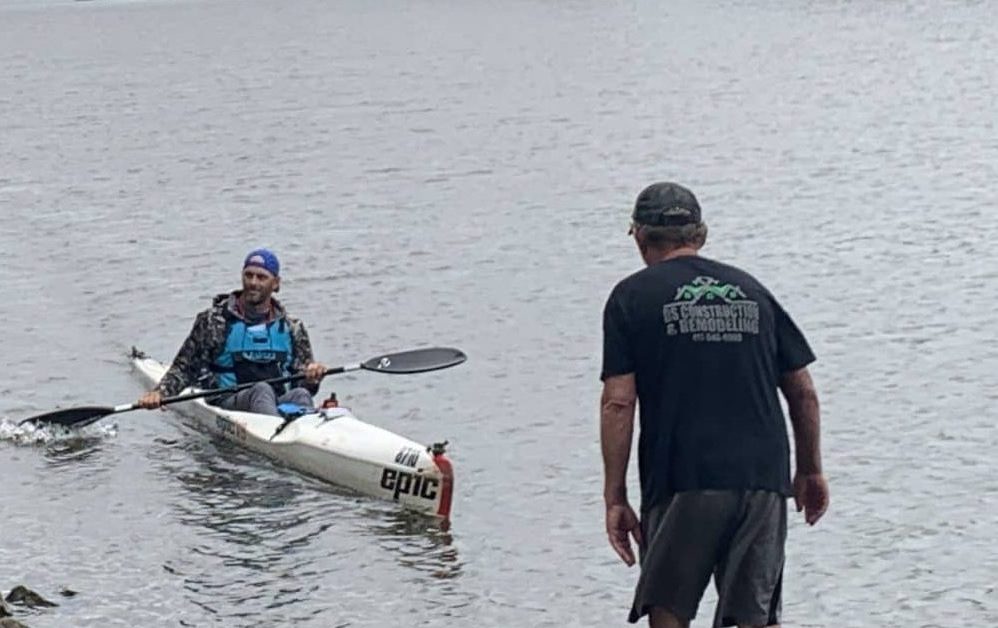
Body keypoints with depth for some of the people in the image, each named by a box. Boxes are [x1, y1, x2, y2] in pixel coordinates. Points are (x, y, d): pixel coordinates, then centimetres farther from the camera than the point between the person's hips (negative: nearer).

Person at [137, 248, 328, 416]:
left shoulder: (291, 328, 14)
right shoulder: (214, 321, 7)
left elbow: (305, 383, 13)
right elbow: (184, 368, 9)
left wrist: (312, 377, -12)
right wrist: (159, 393, -10)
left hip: (278, 403, 2)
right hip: (227, 404, -2)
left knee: (300, 395, -32)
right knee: (262, 390, -35)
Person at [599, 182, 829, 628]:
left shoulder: (632, 296, 3)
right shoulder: (750, 290, 15)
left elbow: (618, 402, -5)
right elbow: (803, 394, 14)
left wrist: (615, 497, -3)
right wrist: (811, 471, 24)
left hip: (681, 481, -3)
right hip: (764, 477, 3)